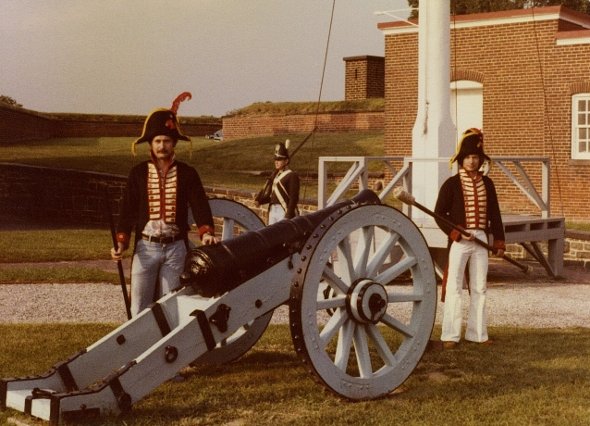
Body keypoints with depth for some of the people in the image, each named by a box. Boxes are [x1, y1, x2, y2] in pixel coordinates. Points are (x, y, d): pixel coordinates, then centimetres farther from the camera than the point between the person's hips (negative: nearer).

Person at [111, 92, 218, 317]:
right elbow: (127, 210, 2)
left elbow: (200, 206, -4)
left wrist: (206, 232, -22)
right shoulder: (138, 173, 4)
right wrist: (121, 243, -10)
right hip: (146, 247, 0)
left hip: (176, 249, 0)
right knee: (140, 308, 0)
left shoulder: (187, 173, 3)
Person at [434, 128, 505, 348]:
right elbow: (439, 214, -6)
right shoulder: (451, 184, -5)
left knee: (479, 288, 9)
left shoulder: (487, 183, 8)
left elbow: (494, 214, 11)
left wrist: (499, 241, 6)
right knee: (454, 287, -3)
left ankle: (477, 333, 18)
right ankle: (450, 335, 2)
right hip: (458, 241, -4)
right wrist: (456, 233, -16)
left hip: (481, 240, 5)